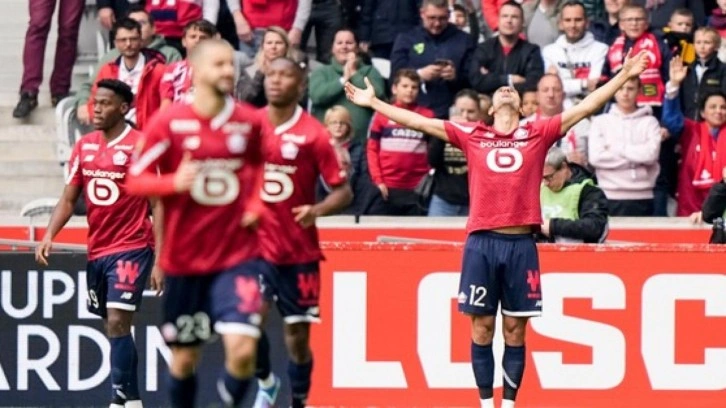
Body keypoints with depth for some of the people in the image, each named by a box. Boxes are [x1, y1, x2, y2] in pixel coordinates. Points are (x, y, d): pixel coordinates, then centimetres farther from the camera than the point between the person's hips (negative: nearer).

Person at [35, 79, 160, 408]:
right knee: (114, 329, 10)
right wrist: (49, 236, -5)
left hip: (131, 249, -6)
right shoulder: (84, 146, 9)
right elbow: (68, 199, 12)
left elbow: (158, 206, -8)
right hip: (96, 251, 6)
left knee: (118, 323, -16)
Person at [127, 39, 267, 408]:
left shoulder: (249, 122, 0)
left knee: (243, 349, -17)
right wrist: (174, 183, -24)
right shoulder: (169, 122, -8)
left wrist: (255, 204, 2)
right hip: (184, 257, 0)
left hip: (237, 255, 1)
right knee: (184, 358, 10)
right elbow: (135, 180, -5)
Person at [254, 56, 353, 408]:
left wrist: (317, 210, -24)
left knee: (297, 332, 4)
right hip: (256, 243, 2)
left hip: (299, 250, -2)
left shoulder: (313, 134, -8)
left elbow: (343, 192, -6)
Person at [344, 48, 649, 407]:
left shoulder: (539, 134, 9)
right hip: (482, 242, 0)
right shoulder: (471, 135, 9)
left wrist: (624, 76, 3)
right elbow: (417, 121, 10)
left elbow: (586, 107, 8)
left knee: (515, 331, 4)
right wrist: (373, 103, 9)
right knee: (482, 329, 3)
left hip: (521, 244, 0)